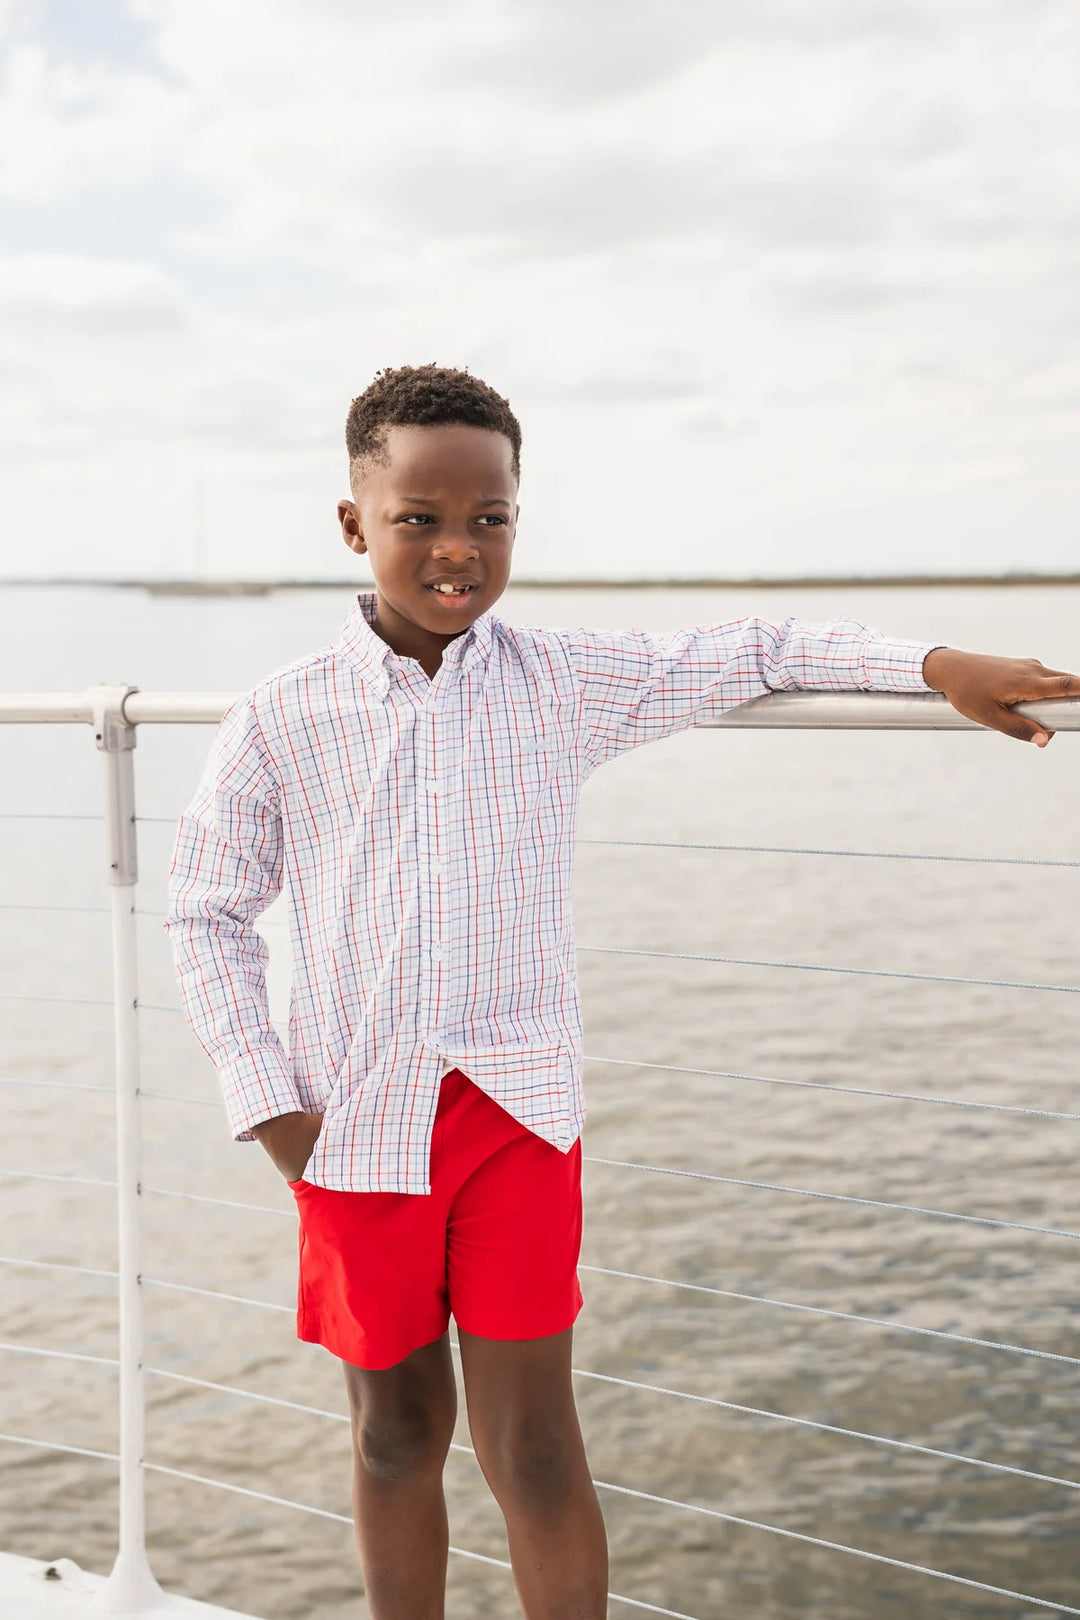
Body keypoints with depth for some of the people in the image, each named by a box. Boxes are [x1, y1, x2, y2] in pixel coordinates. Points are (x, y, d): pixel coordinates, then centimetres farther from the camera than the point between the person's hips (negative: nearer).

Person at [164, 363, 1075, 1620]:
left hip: (518, 1110, 0)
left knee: (533, 1449, 1)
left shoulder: (563, 687, -2)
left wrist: (937, 665, -3)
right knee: (396, 1434, 15)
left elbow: (746, 657, 5)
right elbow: (208, 918, 3)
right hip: (355, 1128, 0)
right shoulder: (279, 726, -5)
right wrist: (268, 1105, -3)